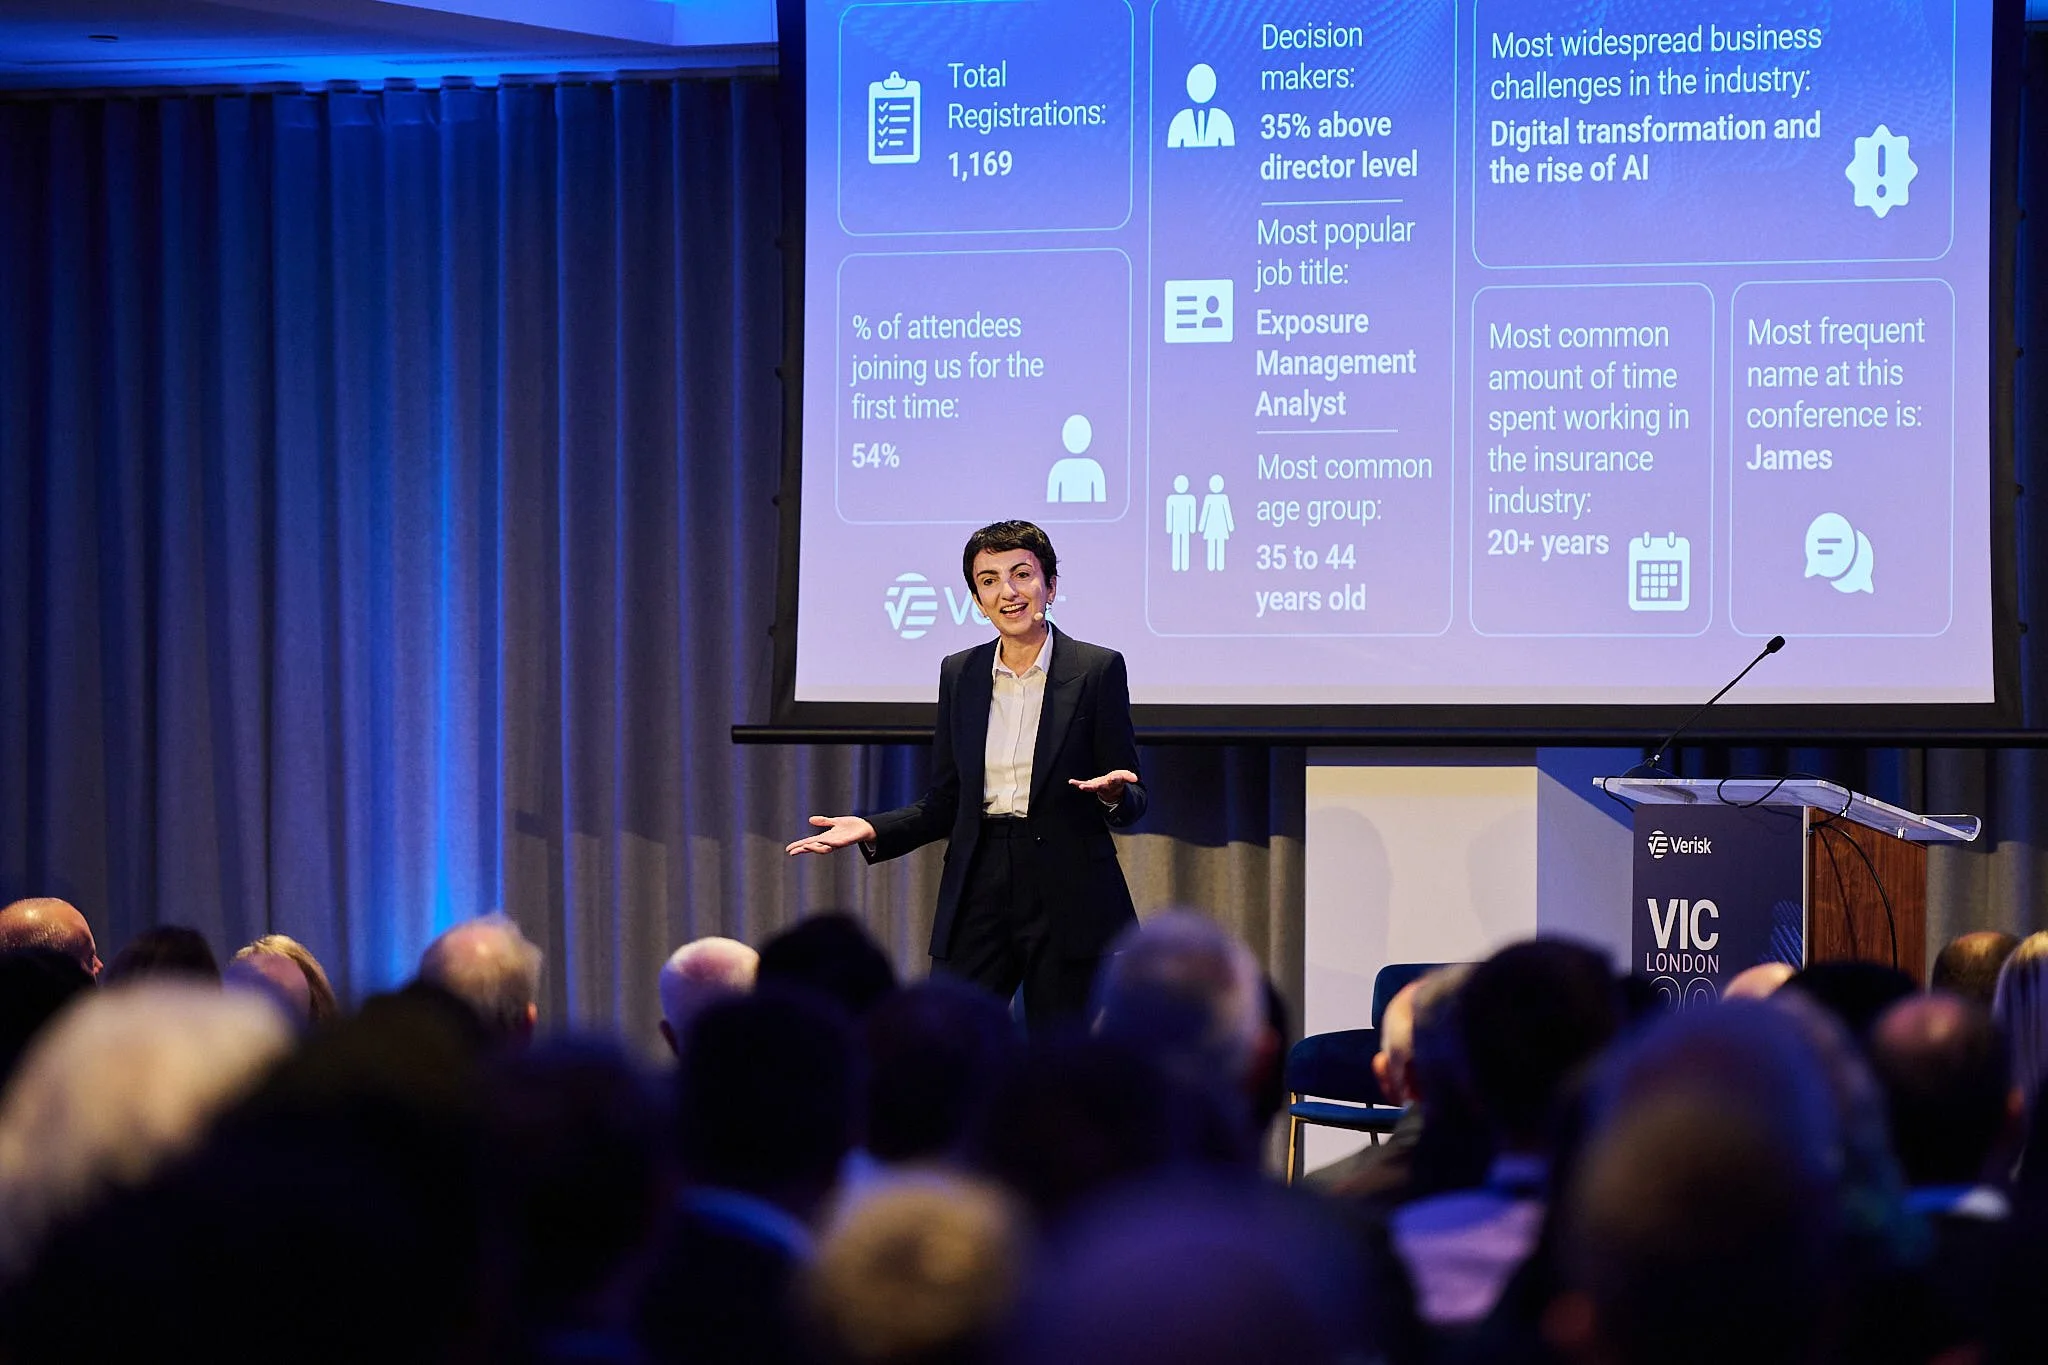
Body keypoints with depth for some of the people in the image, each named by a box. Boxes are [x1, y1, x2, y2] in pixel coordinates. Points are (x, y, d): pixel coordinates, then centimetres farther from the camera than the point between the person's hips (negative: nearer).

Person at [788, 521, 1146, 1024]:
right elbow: (944, 803, 14)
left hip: (1067, 901, -3)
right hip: (979, 892, 3)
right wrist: (872, 830, -2)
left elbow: (1132, 800, 1)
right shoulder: (960, 673, 10)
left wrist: (1112, 793, -22)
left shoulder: (1097, 670, -1)